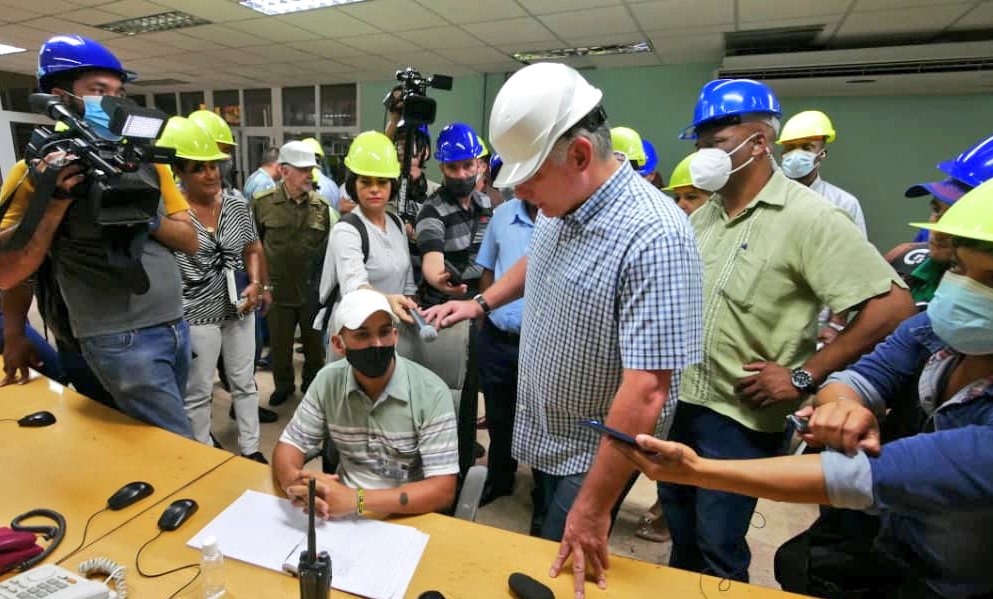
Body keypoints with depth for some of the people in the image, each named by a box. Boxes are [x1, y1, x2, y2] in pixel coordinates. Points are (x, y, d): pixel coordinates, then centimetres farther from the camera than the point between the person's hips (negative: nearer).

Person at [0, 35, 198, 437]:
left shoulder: (146, 160, 9)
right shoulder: (41, 169, -6)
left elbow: (190, 241, 6)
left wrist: (147, 217, -13)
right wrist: (54, 200, -21)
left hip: (175, 326, 5)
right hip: (122, 339, -5)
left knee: (159, 435, 21)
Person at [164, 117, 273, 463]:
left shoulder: (236, 204, 0)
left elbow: (252, 249, 7)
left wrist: (257, 284, -6)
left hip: (239, 309, 4)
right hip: (194, 316, -4)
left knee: (244, 382, 15)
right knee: (198, 392, 11)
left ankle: (250, 448, 31)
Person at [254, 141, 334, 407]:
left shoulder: (321, 205, -2)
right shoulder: (264, 203, -7)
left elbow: (328, 247, 3)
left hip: (313, 290, 1)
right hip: (278, 289, -1)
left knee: (315, 343, 16)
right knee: (280, 344, 14)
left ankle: (313, 383, 39)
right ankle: (283, 385, 38)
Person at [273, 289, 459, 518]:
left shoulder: (432, 393, -19)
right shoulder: (327, 382, -6)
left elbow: (443, 490, -21)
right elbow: (288, 446, 1)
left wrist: (356, 499, -30)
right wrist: (293, 481, -22)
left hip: (407, 517, -2)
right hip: (343, 512, 2)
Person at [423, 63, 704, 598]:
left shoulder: (654, 238, -31)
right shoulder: (558, 207, -4)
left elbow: (645, 393, -32)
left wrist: (593, 509, -27)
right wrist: (481, 302, 9)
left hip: (595, 453, -8)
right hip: (541, 433, 8)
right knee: (536, 550, 27)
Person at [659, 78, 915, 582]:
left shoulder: (807, 216, -15)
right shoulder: (704, 215, 7)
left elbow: (893, 305, -18)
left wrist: (803, 377, -18)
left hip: (740, 414, -7)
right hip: (678, 400, 7)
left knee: (718, 548, 9)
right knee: (680, 530, 24)